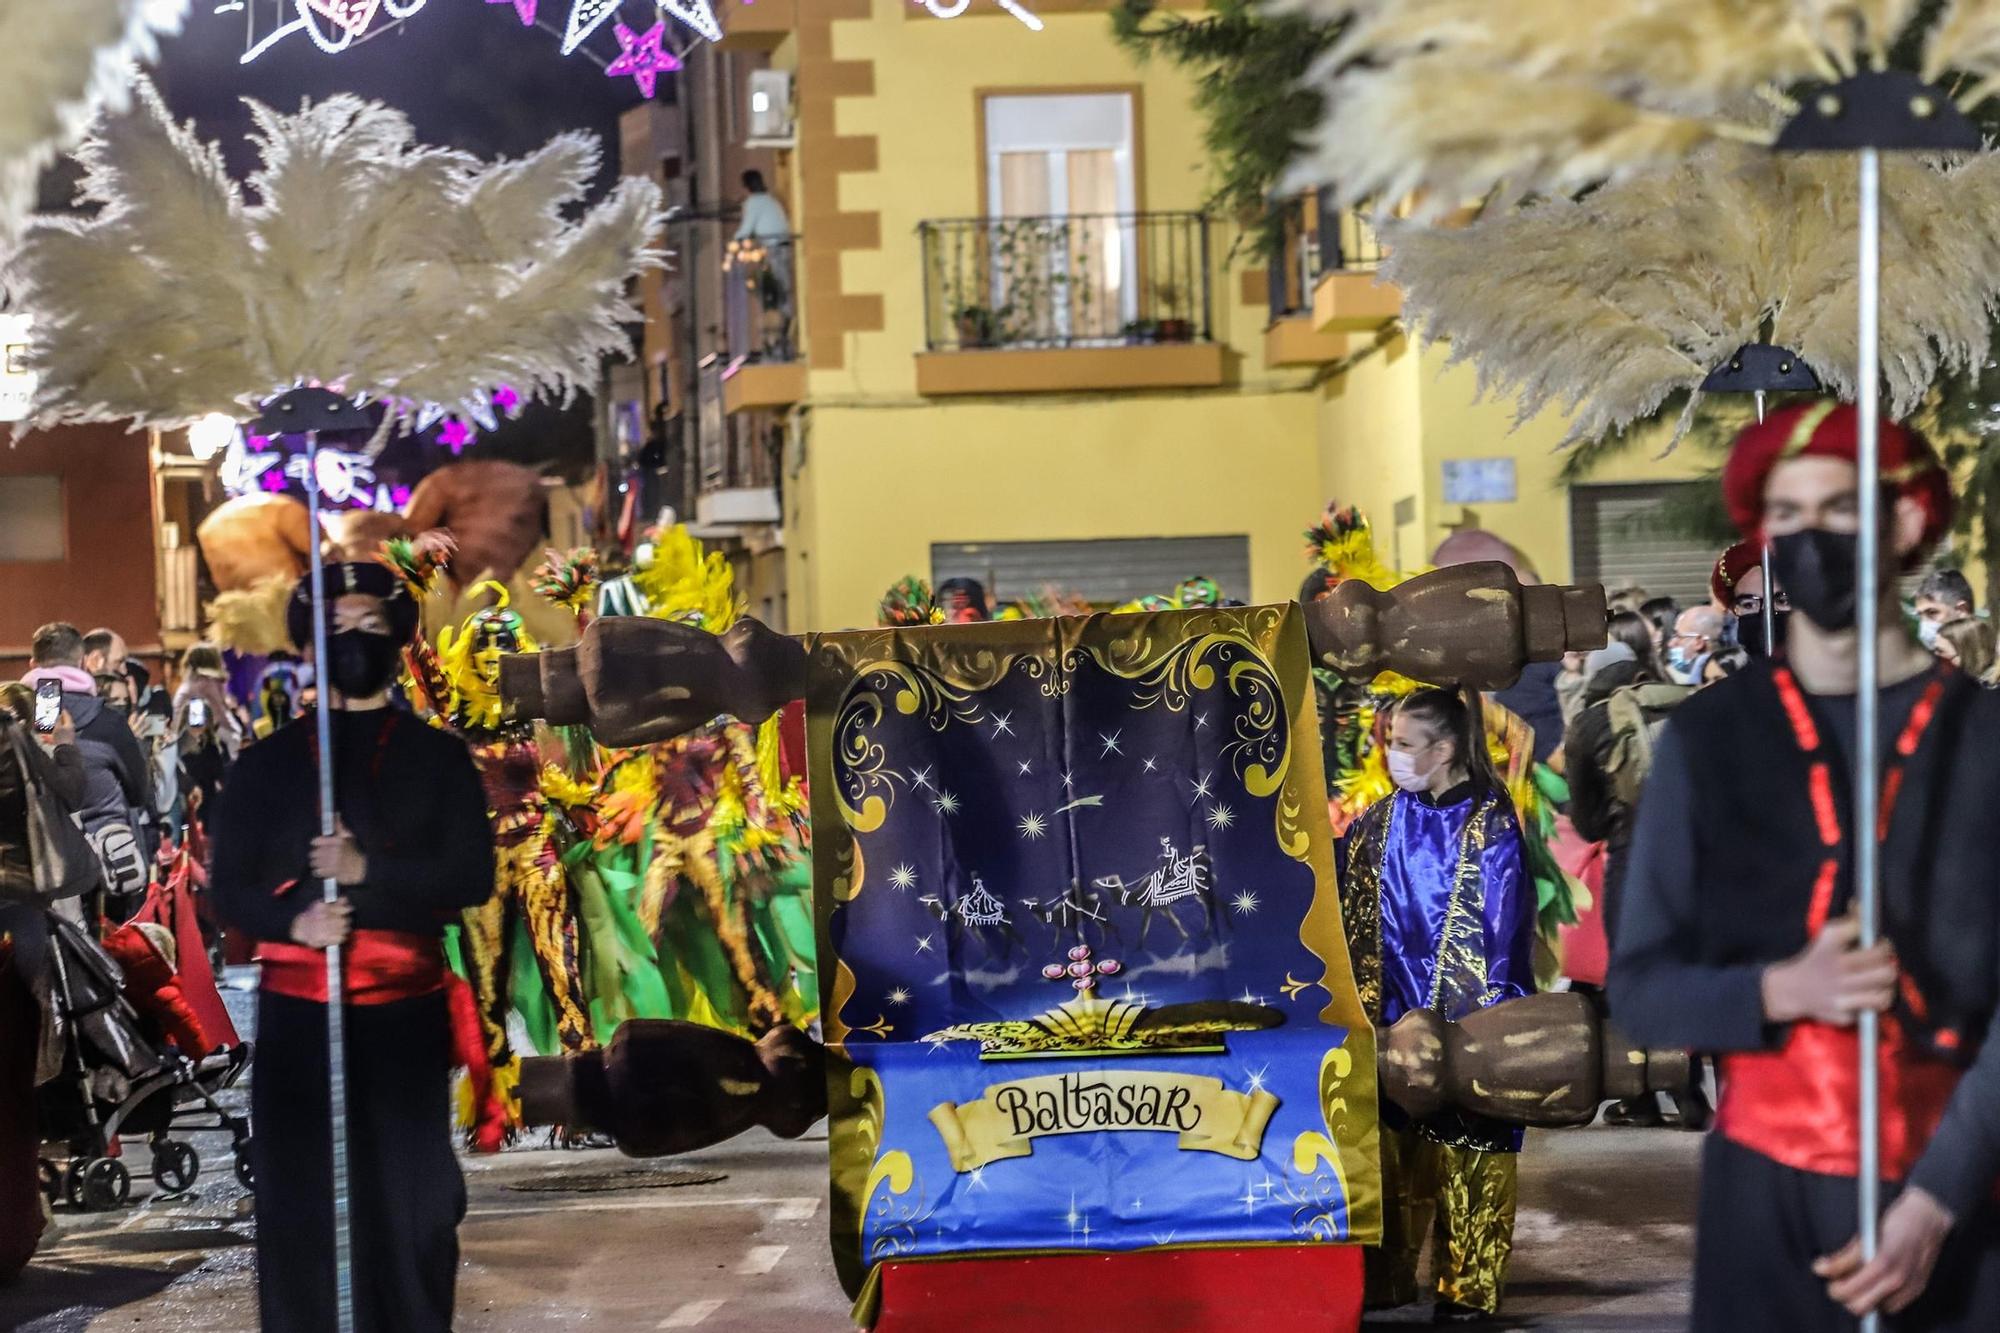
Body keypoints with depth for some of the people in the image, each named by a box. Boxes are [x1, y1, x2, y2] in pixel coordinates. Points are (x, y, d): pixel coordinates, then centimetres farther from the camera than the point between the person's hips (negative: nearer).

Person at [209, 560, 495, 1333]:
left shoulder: (438, 758, 7)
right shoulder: (267, 762, 10)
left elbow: (471, 876, -3)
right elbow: (227, 884, 6)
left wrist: (368, 870, -18)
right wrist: (292, 919, -15)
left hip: (406, 1011, -1)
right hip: (295, 1011, 1)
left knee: (412, 1195, 0)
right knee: (298, 1195, -1)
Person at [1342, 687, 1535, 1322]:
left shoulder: (1490, 827, -8)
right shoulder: (1379, 825, 6)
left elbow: (1501, 934, -9)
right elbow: (1354, 923, 12)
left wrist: (1487, 1022, -11)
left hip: (1467, 1023, -4)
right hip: (1396, 1019, 5)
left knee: (1469, 1155, 1)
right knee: (1394, 1152, 8)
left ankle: (1468, 1289, 10)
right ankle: (1388, 1277, 17)